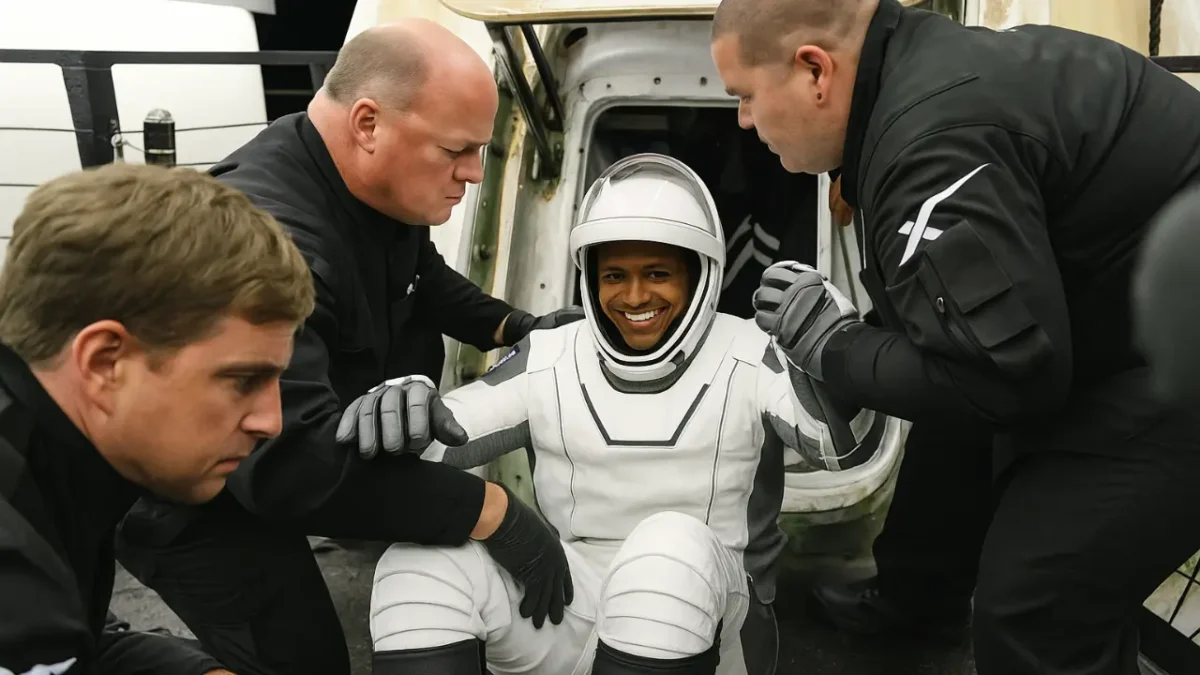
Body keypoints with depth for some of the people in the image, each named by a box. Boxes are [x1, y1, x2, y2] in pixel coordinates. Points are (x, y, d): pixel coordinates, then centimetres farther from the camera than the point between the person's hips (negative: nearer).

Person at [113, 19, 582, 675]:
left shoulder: (382, 187, -11)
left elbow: (424, 278, 10)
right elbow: (293, 462, -42)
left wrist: (517, 327, -7)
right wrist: (491, 510, -39)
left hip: (275, 456, 9)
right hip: (189, 501, -8)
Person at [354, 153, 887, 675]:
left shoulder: (748, 358, -1)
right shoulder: (547, 361, 6)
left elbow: (847, 444, -14)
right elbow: (440, 435, 1)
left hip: (708, 626, -1)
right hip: (566, 618, 2)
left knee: (672, 544, -36)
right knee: (422, 560, -23)